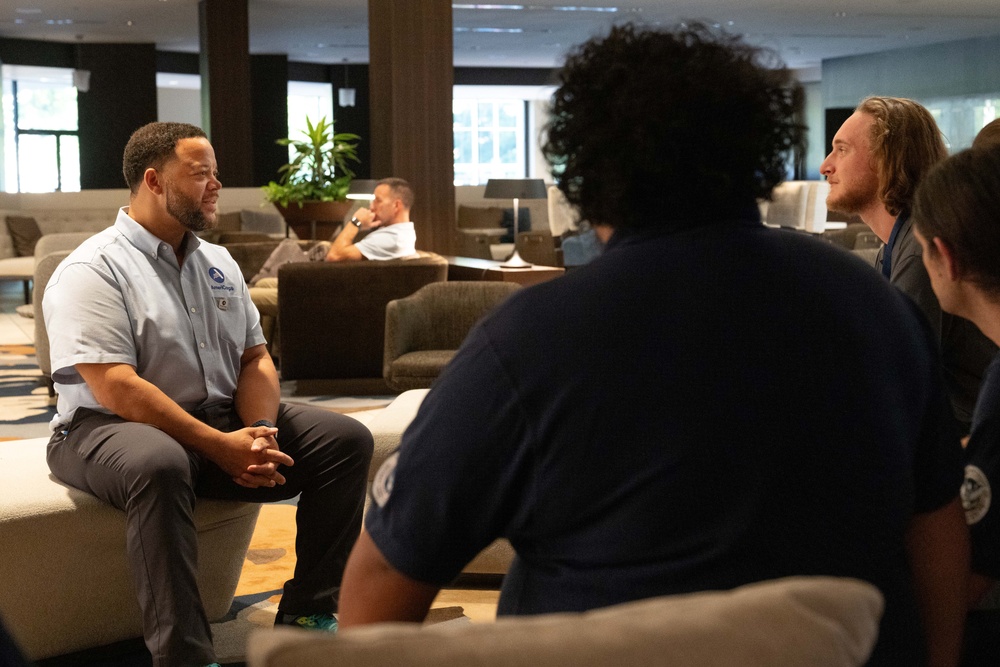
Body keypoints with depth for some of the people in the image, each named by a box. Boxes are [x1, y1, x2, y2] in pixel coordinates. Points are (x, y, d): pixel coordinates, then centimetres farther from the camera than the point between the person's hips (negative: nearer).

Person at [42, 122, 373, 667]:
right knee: (159, 466, -42)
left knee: (347, 439, -8)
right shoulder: (92, 271, -9)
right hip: (110, 428, -7)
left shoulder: (219, 264, 15)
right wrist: (221, 447, -24)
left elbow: (255, 359, 13)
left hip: (224, 421, 7)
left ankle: (307, 615, -4)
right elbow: (117, 389, -19)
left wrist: (257, 432, -9)